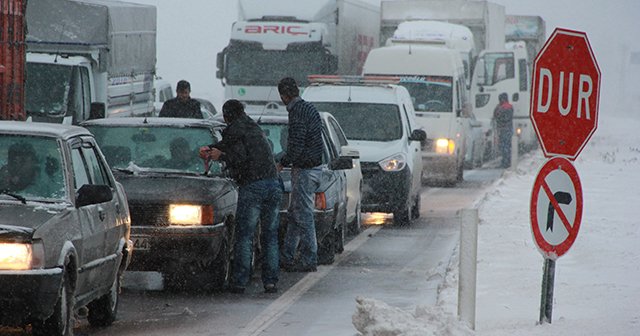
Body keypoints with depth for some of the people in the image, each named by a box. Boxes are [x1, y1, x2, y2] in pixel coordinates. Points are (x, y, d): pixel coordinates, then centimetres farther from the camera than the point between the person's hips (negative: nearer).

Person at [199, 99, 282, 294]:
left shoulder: (235, 130, -2)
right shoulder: (253, 127, 22)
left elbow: (240, 157, -12)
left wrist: (220, 157, 3)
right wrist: (210, 149, 25)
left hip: (252, 186, -7)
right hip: (273, 184, 7)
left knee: (244, 236, -2)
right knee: (270, 236, 8)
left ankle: (240, 281, -4)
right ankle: (271, 281, 5)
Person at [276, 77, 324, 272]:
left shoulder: (298, 113, -19)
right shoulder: (309, 108, 12)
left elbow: (296, 147, -23)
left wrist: (282, 163, -8)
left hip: (305, 170, -10)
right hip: (314, 166, 10)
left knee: (303, 216, -4)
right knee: (295, 214, 15)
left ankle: (309, 260, 0)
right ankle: (287, 258, 21)